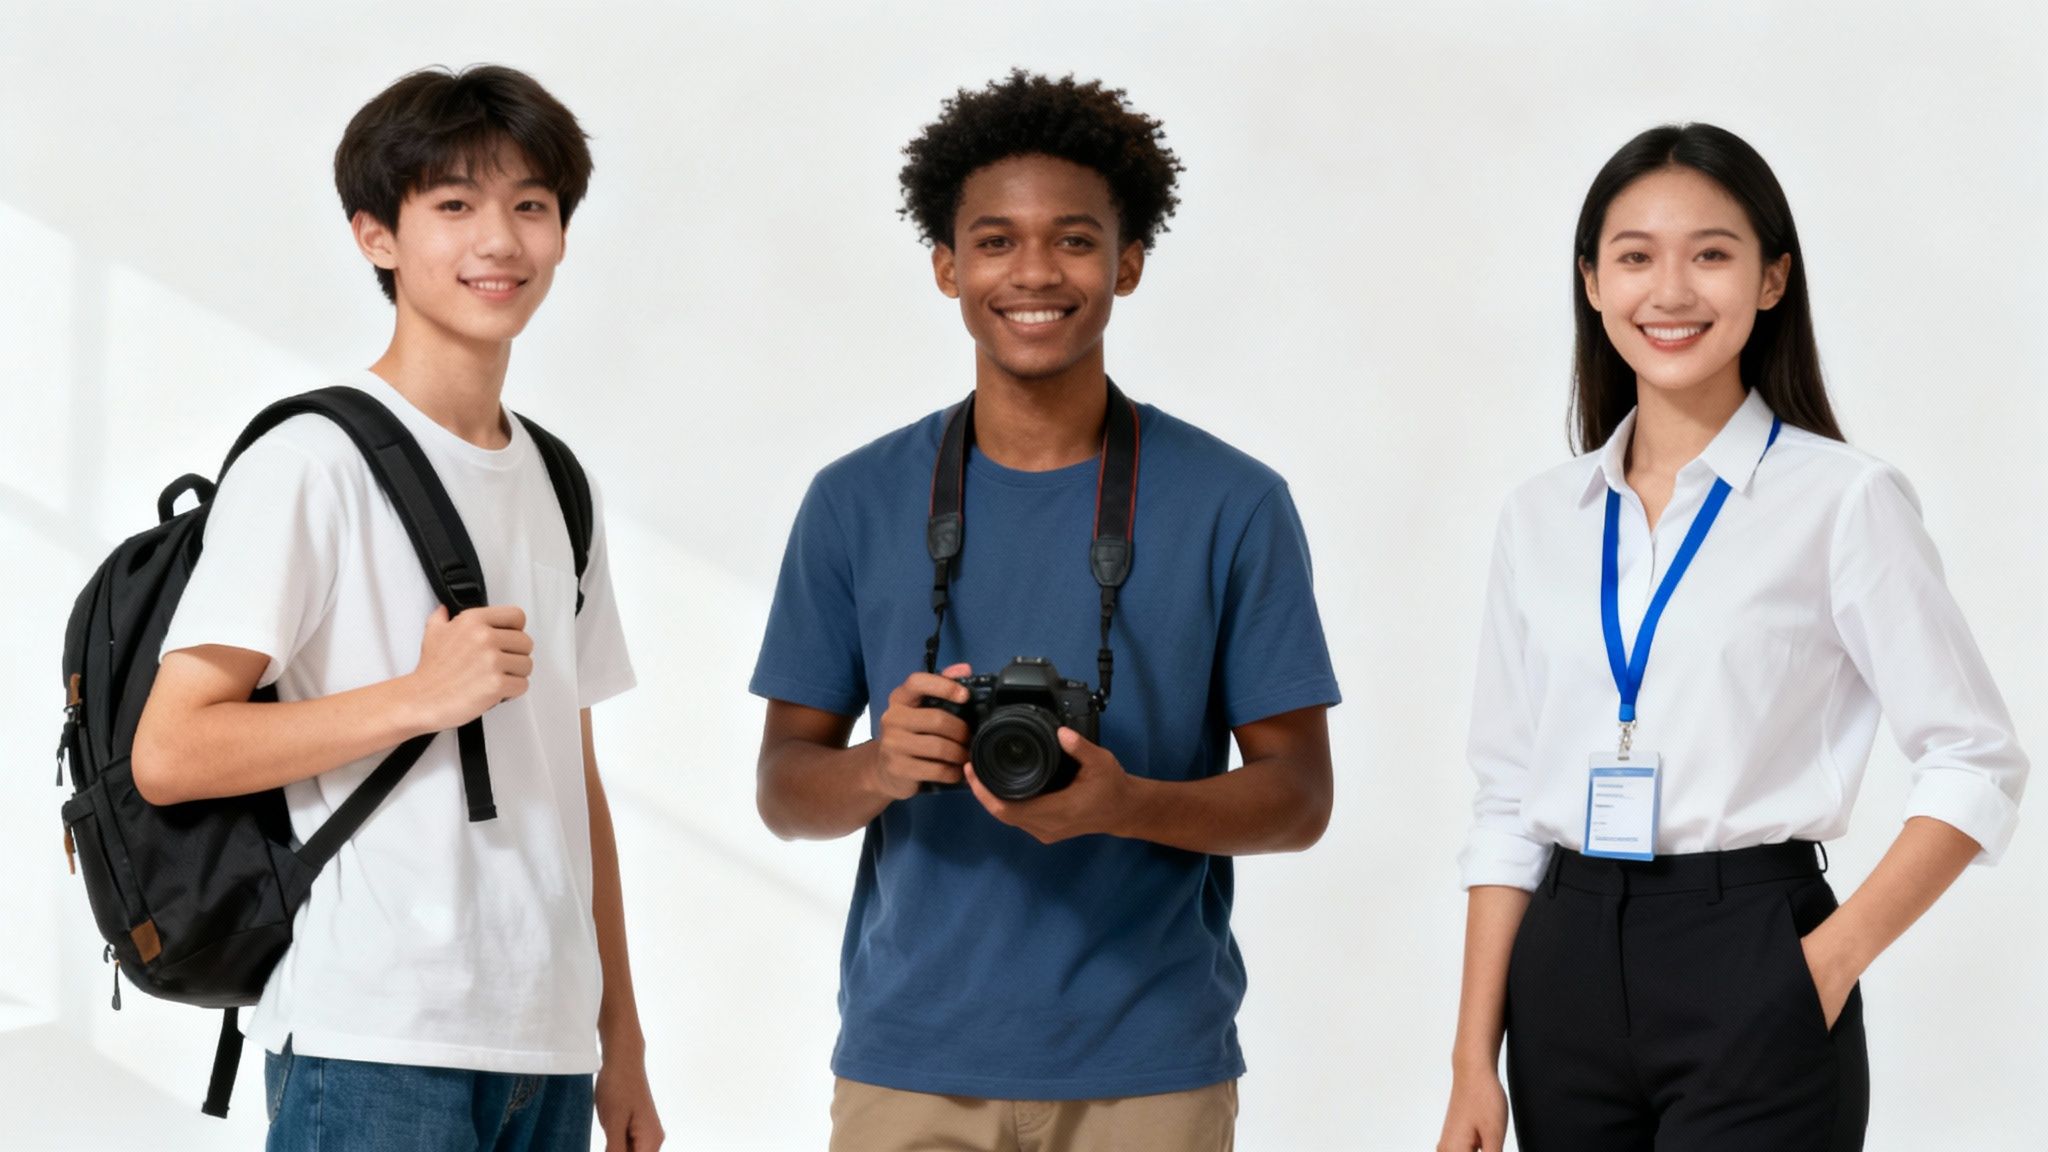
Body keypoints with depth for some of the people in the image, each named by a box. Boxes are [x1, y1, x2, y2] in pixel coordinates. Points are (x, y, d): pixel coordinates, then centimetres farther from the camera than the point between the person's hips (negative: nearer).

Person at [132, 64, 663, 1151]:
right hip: (372, 1051, -6)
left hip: (545, 1045, 6)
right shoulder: (313, 463, -6)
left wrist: (622, 1042, 15)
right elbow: (168, 754, -12)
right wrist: (422, 697, -17)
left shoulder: (558, 484, 16)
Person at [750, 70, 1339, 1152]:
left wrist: (1124, 804, -19)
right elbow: (785, 790, 7)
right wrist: (883, 767, -15)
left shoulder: (1232, 505, 1)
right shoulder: (857, 504, 5)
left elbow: (1298, 796, 0)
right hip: (910, 1060, 1)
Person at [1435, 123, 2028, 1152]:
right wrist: (1474, 1065, 5)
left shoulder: (1844, 501, -4)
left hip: (1746, 966, -4)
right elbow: (1507, 805, 10)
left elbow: (1975, 767, -4)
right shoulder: (1542, 519, 9)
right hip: (1565, 978, 4)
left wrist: (1831, 961, -12)